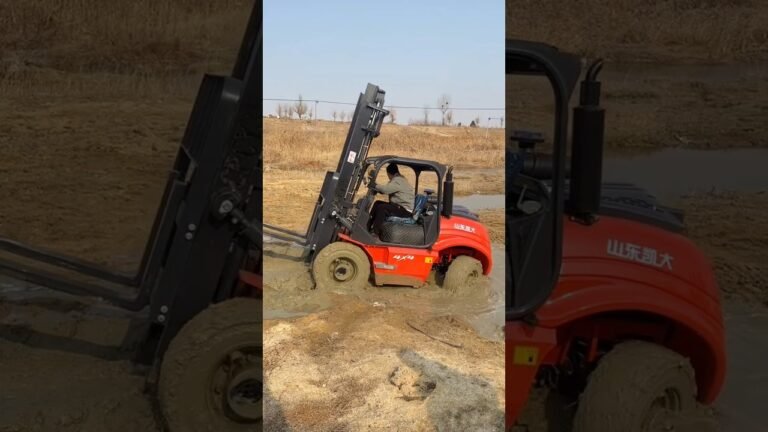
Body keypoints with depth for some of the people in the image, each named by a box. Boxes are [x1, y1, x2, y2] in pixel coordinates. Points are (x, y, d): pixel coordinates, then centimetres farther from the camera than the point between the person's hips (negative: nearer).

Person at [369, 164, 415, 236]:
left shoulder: (398, 181, -18)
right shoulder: (398, 179, 14)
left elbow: (386, 189, -33)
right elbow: (387, 190, 13)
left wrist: (374, 186, -22)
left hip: (406, 210, -11)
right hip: (400, 206, 11)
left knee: (381, 208, -25)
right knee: (377, 203, 9)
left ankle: (375, 232, -20)